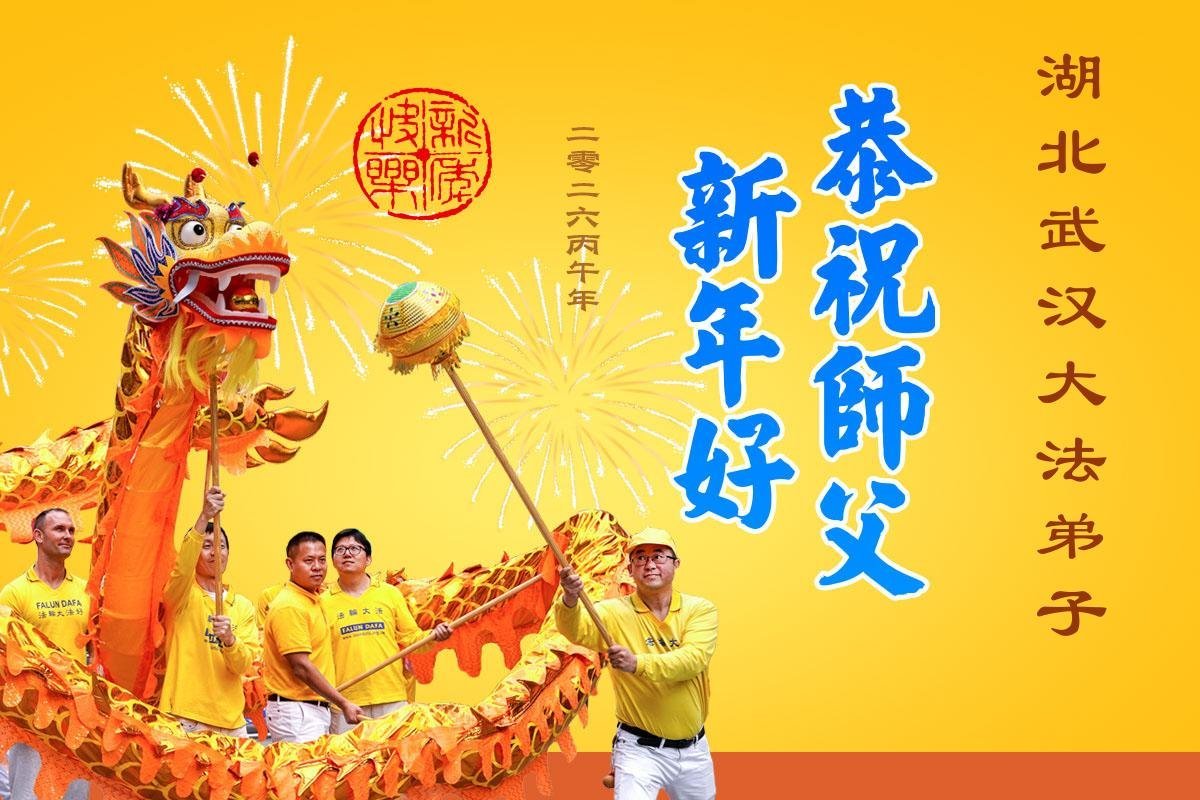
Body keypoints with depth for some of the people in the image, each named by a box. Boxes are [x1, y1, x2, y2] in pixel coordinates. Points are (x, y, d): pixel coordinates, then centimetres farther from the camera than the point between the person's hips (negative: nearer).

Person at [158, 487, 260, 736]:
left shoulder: (243, 607, 11)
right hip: (185, 719, -4)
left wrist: (229, 639, -20)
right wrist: (204, 517, -34)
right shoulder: (183, 595, 1)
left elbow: (245, 665, 2)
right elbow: (182, 568, -23)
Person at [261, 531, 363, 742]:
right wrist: (344, 704, -17)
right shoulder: (289, 607, -15)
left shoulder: (313, 599, 15)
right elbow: (302, 668, -19)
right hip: (296, 713, -9)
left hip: (316, 709, 9)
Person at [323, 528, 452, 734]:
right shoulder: (324, 602, 5)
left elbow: (411, 638, 13)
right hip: (345, 702, -1)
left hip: (392, 699, 1)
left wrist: (434, 636, -6)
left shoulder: (391, 593, 10)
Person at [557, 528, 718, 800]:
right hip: (640, 749, -2)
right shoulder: (615, 612, -8)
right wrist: (570, 601, -49)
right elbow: (577, 630, -27)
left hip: (694, 750, 3)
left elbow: (693, 659, -21)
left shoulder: (700, 610, -4)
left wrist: (638, 664, -36)